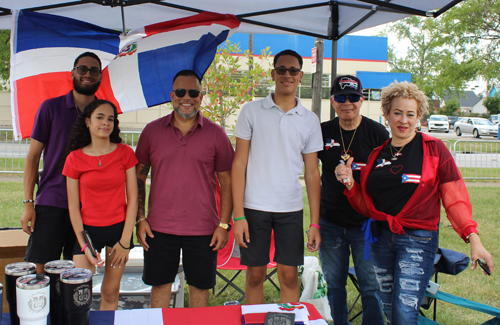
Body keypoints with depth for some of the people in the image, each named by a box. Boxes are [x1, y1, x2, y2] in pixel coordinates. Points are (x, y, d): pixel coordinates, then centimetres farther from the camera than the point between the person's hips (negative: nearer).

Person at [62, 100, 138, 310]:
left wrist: (125, 241, -5)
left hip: (119, 228, 1)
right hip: (89, 229, 0)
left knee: (110, 292, 7)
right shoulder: (75, 158, -3)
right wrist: (84, 245, -7)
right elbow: (73, 206, -1)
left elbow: (132, 198, -2)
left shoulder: (125, 153, -2)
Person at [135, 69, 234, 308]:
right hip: (159, 227, 1)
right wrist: (140, 219, 0)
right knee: (159, 284, 12)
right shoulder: (152, 131, 3)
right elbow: (139, 177, 7)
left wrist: (224, 225, -4)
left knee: (200, 286, 10)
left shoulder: (215, 134, 0)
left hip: (203, 228, -1)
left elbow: (226, 181, 2)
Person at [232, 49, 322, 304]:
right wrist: (238, 215, -7)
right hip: (255, 207, -1)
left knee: (290, 276, 5)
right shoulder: (252, 111, 1)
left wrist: (315, 224, 2)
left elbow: (312, 173, 7)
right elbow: (239, 164, -1)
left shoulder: (310, 120, 6)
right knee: (255, 275, 8)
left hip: (291, 209, 1)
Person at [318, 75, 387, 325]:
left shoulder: (377, 133, -3)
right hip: (330, 222, 3)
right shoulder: (323, 131, 2)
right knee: (334, 284, 13)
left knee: (371, 286, 1)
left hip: (367, 222, -2)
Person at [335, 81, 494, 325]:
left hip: (418, 241, -4)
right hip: (381, 239, 5)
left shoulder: (434, 149, -3)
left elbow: (454, 198, -4)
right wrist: (350, 184, -5)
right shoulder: (377, 155, 10)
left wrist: (473, 239, -14)